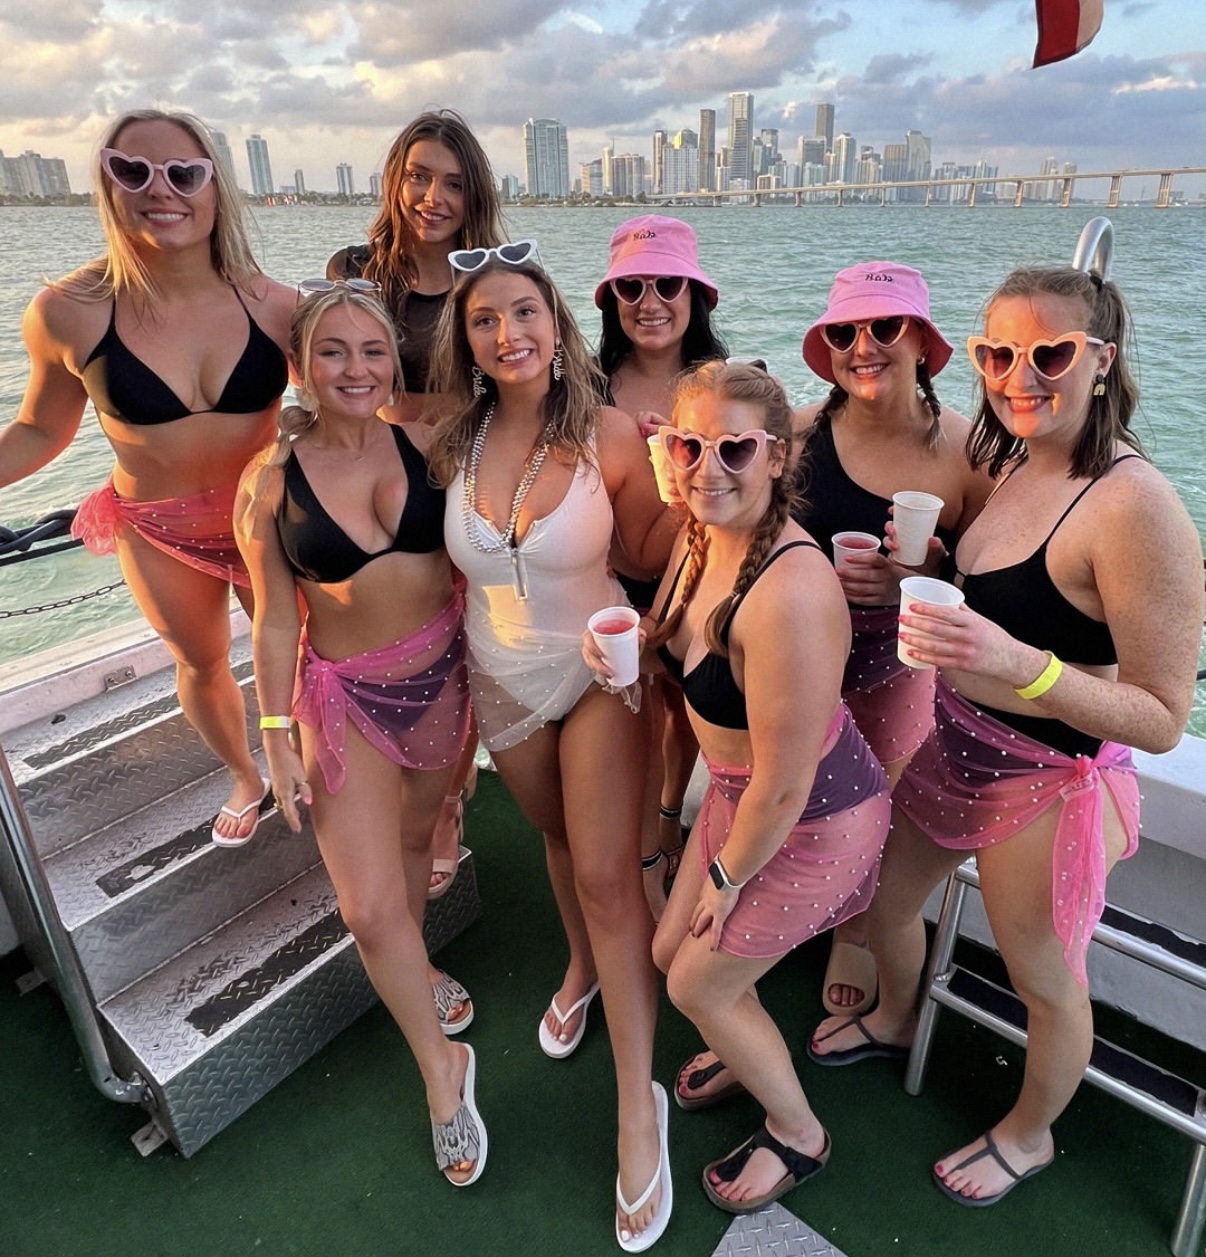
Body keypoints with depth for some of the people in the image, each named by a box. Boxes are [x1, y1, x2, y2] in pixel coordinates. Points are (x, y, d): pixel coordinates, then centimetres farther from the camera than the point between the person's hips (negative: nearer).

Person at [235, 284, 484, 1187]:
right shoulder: (271, 481, -10)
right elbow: (275, 620, -4)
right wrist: (279, 739, -3)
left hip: (445, 673, 2)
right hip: (346, 696, -1)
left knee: (412, 837, 23)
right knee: (369, 908, -3)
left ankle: (415, 970, 54)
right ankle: (442, 1070, 23)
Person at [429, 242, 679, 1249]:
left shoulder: (609, 433, -17)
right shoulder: (454, 440, -8)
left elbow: (650, 550, -7)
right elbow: (452, 554, 6)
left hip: (598, 671, -3)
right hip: (503, 681, 4)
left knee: (609, 875, -3)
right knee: (559, 838, 25)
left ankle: (639, 1106, 13)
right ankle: (583, 966, 55)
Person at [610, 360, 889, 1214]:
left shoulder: (788, 592, -36)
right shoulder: (706, 536, -8)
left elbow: (783, 787, -26)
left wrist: (727, 876, -12)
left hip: (812, 821, -8)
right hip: (740, 792, 8)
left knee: (697, 986, 11)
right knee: (672, 952, 22)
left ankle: (799, 1135, 43)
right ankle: (754, 1055, 57)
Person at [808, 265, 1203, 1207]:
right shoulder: (1010, 461, -1)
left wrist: (1020, 664, -38)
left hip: (1047, 785, -7)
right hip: (949, 746, 8)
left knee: (1046, 982, 18)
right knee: (883, 901, 26)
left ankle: (1029, 1135, 50)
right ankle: (895, 1021, 60)